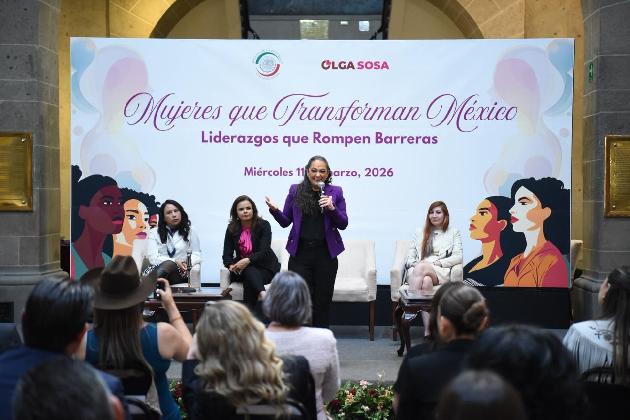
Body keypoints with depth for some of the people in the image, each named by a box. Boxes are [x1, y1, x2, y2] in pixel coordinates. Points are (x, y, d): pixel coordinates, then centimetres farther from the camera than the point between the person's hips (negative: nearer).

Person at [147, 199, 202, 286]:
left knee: (169, 265, -36)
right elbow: (153, 257, 2)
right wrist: (175, 262, -13)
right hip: (158, 269, 0)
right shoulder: (154, 233, 14)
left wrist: (188, 263, -11)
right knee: (169, 263, -37)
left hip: (179, 272, 0)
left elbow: (197, 255, 14)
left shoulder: (189, 231, 17)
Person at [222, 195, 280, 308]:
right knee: (249, 272, -35)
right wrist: (231, 265, -23)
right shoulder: (232, 229, 4)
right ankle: (262, 294, -59)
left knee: (249, 280, -34)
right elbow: (227, 254, 1)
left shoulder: (263, 225, -5)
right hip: (241, 269, 2)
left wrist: (248, 260, -33)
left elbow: (264, 252, -16)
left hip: (264, 266, -1)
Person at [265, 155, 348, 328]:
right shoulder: (295, 191, 6)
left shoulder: (335, 192, 5)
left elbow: (343, 224, 4)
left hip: (325, 253, 0)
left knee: (323, 301, 5)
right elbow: (286, 221, 9)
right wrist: (274, 210, -10)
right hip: (300, 253, 0)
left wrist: (332, 208, -13)